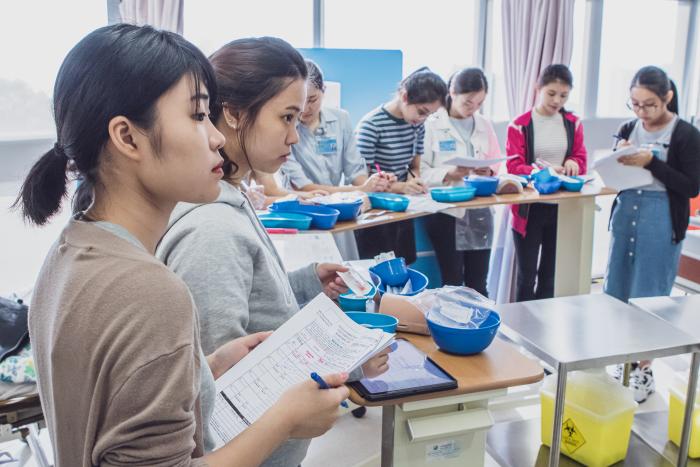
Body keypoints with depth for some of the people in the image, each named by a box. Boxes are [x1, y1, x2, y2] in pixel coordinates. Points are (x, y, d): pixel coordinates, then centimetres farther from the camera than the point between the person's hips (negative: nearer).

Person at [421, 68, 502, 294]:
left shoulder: (484, 125, 10)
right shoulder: (431, 125, -5)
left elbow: (497, 163, 14)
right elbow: (420, 170, -8)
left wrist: (489, 171, -8)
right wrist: (447, 175, -24)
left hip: (479, 212, 4)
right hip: (446, 211, -4)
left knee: (478, 285, 9)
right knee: (452, 284, 2)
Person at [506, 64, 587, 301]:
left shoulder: (573, 123, 6)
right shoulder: (520, 125, -6)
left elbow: (581, 159, 7)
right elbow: (514, 166, -11)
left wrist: (573, 163, -17)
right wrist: (542, 172, -29)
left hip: (563, 207, 4)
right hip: (529, 208, -4)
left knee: (551, 272, 14)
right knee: (527, 274, 3)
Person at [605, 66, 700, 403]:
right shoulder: (628, 130, 5)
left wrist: (651, 162, -20)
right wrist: (619, 160, -11)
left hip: (662, 223, -5)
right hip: (625, 215, 5)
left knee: (649, 299, 2)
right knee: (616, 293, 9)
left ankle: (643, 370, 15)